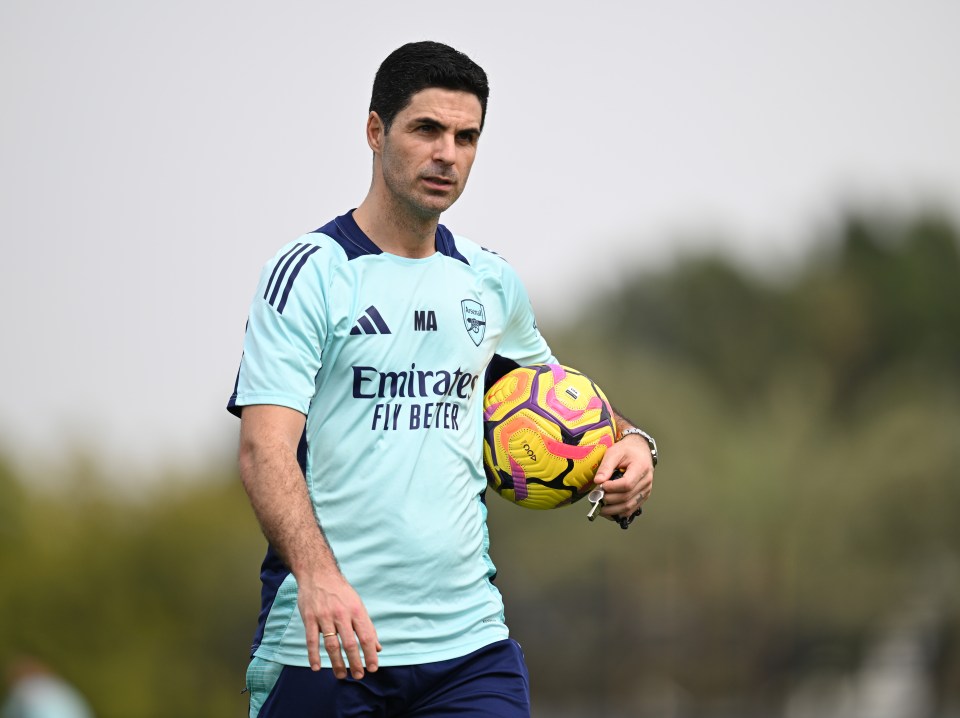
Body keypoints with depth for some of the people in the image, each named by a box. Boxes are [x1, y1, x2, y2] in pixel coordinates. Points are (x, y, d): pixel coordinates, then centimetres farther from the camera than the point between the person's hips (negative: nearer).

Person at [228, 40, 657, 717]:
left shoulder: (491, 281, 12)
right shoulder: (309, 272, -5)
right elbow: (264, 446, -16)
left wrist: (626, 441, 11)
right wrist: (317, 575, -31)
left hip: (468, 635, 4)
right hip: (324, 637, -4)